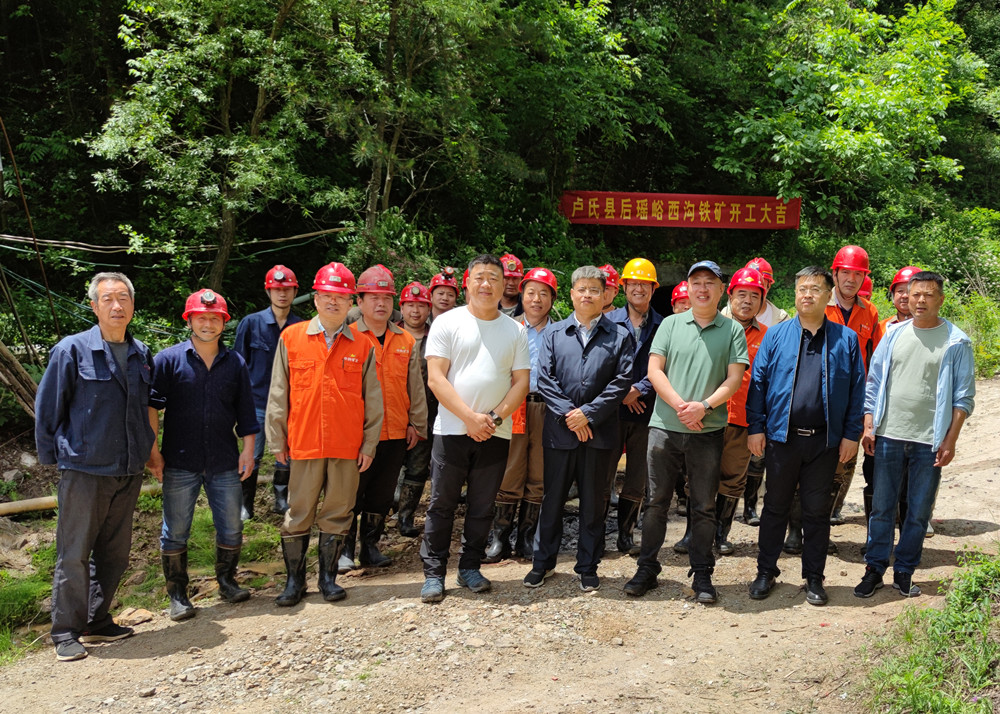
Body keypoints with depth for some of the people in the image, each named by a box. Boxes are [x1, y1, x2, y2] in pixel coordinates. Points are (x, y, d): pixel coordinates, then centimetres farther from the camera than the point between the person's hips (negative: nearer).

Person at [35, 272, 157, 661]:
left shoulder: (141, 354, 8)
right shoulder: (72, 350, -7)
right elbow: (47, 409, -1)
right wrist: (52, 455, 1)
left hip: (129, 471, 5)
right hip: (84, 470, -5)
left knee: (115, 552, 12)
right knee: (74, 554, 1)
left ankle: (97, 622, 26)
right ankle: (66, 633, 12)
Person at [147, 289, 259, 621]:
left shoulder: (235, 363, 9)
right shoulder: (168, 359, -1)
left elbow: (246, 411, 12)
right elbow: (151, 407, -2)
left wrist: (248, 450, 6)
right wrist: (152, 451, -6)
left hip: (225, 464, 3)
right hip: (180, 465, -2)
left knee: (231, 528, 9)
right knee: (175, 532, 4)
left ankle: (227, 581, 29)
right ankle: (177, 595, 18)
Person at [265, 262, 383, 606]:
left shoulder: (362, 346, 5)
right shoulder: (291, 338, 3)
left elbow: (373, 400, 7)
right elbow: (278, 395, 5)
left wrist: (369, 443, 3)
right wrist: (277, 440, 3)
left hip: (348, 447, 1)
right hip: (303, 444, 0)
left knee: (338, 514, 8)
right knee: (298, 513, 6)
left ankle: (328, 577, 22)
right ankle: (294, 580, 18)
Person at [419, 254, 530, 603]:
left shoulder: (515, 331, 9)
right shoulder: (447, 323, 0)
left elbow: (521, 382, 5)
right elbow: (436, 378, -7)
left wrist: (495, 417, -10)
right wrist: (470, 417, -14)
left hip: (495, 434, 3)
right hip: (452, 429, -2)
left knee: (482, 506, 10)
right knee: (441, 505, 2)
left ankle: (470, 568, 24)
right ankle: (433, 573, 12)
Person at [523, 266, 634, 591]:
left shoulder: (620, 336, 4)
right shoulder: (553, 333, 8)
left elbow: (622, 381, -5)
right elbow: (545, 378, 0)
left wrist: (588, 413, -12)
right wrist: (567, 414, -12)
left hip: (599, 432, -1)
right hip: (559, 430, 1)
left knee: (593, 502, 9)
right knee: (552, 498, 9)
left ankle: (587, 567, 21)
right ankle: (542, 562, 23)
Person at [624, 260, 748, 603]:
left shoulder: (732, 330, 6)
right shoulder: (671, 324, 8)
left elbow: (734, 379, -1)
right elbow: (654, 370, 2)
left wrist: (703, 406, -16)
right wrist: (680, 405, -12)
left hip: (708, 431, -1)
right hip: (664, 426, 1)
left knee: (704, 507, 6)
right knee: (656, 501, 6)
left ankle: (702, 574, 17)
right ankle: (647, 568, 18)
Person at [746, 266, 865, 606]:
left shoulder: (846, 339, 4)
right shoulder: (775, 335, 3)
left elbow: (857, 389, 4)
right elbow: (758, 381, 2)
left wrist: (852, 434, -1)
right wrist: (756, 427, -3)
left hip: (825, 441, 0)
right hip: (782, 436, 0)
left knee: (817, 511, 9)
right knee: (775, 506, 10)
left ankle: (814, 578, 21)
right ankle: (766, 571, 22)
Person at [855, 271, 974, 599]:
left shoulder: (956, 342, -2)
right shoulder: (894, 335, 6)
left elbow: (963, 397, -1)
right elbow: (873, 383, 10)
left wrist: (950, 440, -7)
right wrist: (868, 427, 3)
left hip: (929, 442, -2)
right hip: (888, 436, 2)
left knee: (919, 512, 7)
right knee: (882, 508, 8)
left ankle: (904, 572, 20)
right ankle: (874, 569, 19)